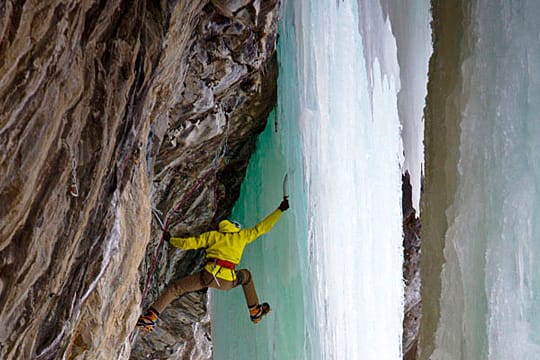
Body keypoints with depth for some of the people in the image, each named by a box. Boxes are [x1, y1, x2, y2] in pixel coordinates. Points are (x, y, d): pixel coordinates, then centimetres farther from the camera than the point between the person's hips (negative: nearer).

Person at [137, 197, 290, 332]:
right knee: (246, 275, 35)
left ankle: (150, 317, -7)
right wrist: (280, 210, 34)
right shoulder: (242, 236, 18)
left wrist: (171, 240, 31)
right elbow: (261, 227, 24)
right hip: (228, 282, 1)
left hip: (209, 275, -1)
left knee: (174, 289, 9)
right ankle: (255, 311, 39)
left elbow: (188, 243, 15)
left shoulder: (212, 235, 18)